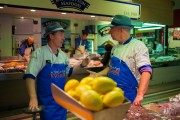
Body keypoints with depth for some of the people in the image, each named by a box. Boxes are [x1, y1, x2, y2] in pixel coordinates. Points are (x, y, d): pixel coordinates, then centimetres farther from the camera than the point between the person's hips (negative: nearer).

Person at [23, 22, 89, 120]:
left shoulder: (63, 55, 5)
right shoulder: (40, 53, -15)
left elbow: (68, 71, 17)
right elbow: (30, 76, -21)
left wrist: (81, 65, 2)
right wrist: (33, 98, -28)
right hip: (47, 102, -6)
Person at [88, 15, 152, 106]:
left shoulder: (138, 46, -17)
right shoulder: (115, 48, 7)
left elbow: (146, 71, -25)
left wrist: (140, 95, -34)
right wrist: (97, 74, 6)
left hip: (127, 95, -7)